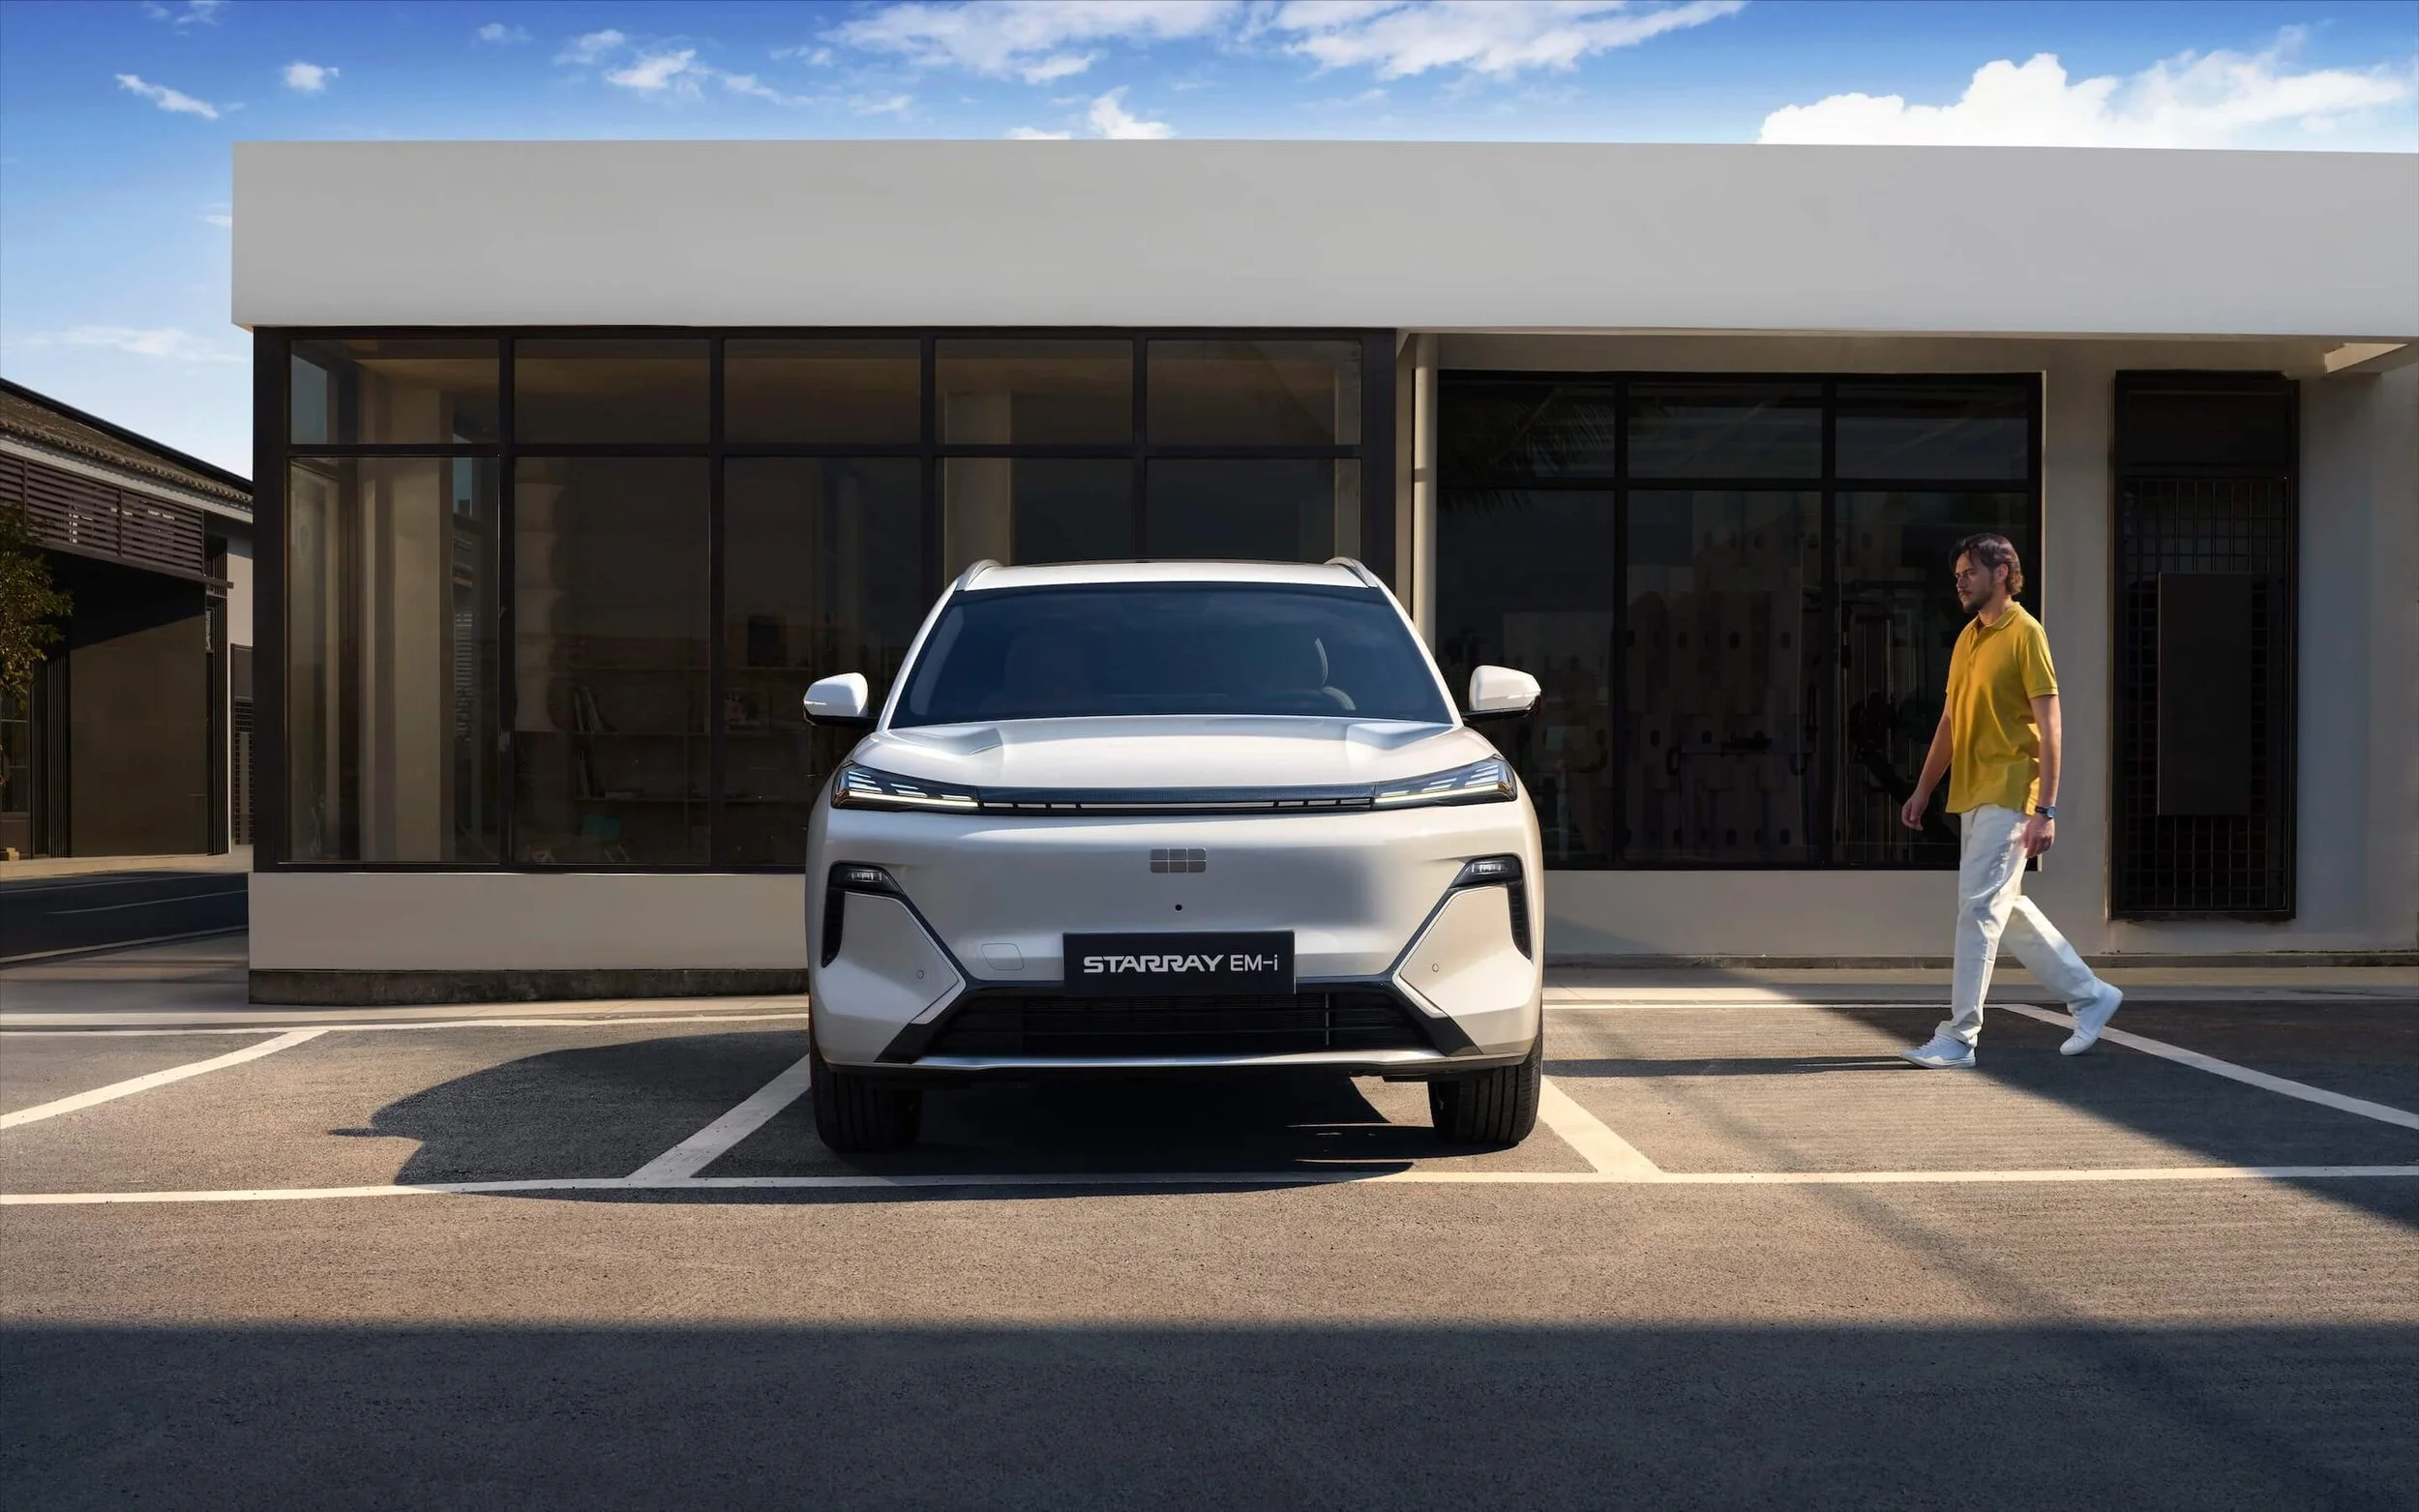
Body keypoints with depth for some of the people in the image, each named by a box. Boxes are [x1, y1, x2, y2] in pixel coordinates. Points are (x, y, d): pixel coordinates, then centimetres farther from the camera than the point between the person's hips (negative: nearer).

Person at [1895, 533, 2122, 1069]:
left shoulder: (2025, 634, -10)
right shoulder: (1967, 638, 15)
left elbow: (2049, 725, -13)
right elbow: (1951, 721, 21)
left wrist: (2046, 809, -18)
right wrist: (1923, 789, 18)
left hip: (2008, 798, -9)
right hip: (1974, 797, 9)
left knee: (1978, 908, -9)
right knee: (2007, 907, 14)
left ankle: (1959, 1037, -5)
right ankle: (2090, 995, 28)